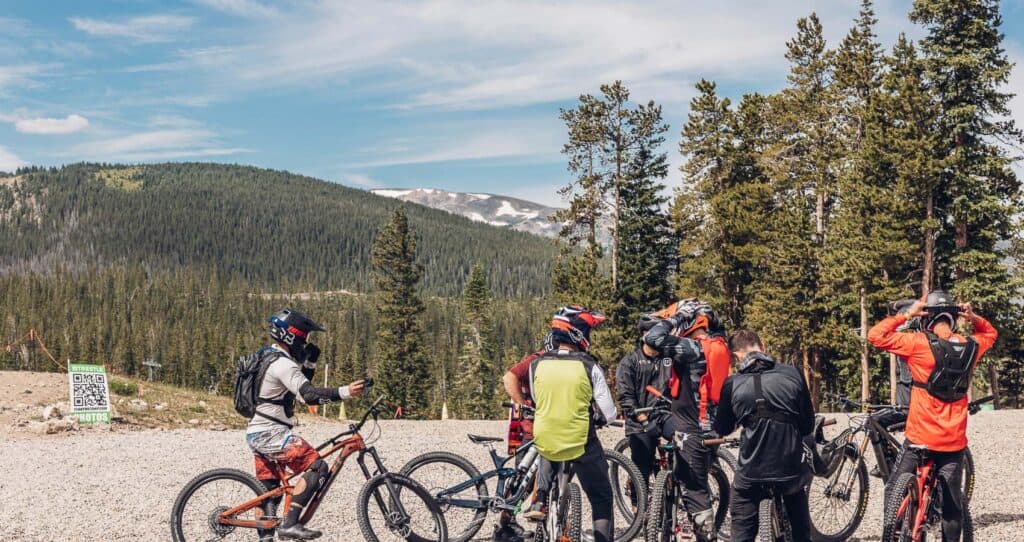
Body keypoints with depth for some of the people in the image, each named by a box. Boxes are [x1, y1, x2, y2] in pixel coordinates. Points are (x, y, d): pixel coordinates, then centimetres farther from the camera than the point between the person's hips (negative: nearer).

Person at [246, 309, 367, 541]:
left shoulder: (268, 355, 14)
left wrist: (310, 361, 4)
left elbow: (300, 384, 20)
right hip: (270, 433, -11)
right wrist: (345, 392, -42)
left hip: (257, 433, 11)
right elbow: (308, 394, -32)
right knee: (317, 468, -15)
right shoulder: (283, 364, -18)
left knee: (268, 491, 16)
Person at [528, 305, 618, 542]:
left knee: (547, 459, 36)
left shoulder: (537, 364, -3)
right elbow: (609, 414, -6)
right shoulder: (589, 367, -10)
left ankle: (539, 500, 26)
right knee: (602, 501, 14)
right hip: (581, 445, -2)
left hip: (545, 444, 3)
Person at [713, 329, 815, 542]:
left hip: (752, 471, -2)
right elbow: (808, 424, 8)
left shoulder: (733, 383, -3)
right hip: (792, 467, 2)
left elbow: (722, 429, 11)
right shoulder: (793, 373, 0)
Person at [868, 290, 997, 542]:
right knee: (953, 504, 13)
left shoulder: (920, 343, -13)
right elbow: (990, 334, 26)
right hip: (954, 441, 4)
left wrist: (907, 315, -8)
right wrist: (974, 318, 10)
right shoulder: (971, 346, 3)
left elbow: (876, 335, -13)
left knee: (895, 491, 11)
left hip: (920, 438, -4)